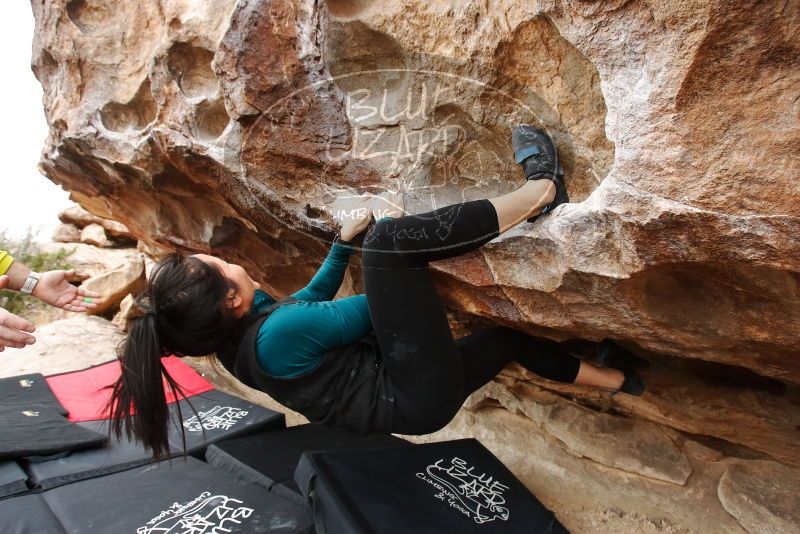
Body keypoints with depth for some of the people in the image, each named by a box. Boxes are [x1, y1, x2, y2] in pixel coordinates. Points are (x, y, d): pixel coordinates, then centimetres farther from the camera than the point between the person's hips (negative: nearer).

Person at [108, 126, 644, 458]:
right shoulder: (275, 335, -24)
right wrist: (381, 236, 2)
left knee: (505, 335, 23)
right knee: (389, 241, -24)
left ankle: (618, 379, 42)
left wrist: (347, 238, 12)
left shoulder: (237, 339, 5)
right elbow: (366, 312, -12)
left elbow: (313, 298, 20)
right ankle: (542, 188, -10)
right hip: (419, 396, -9)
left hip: (401, 393, 9)